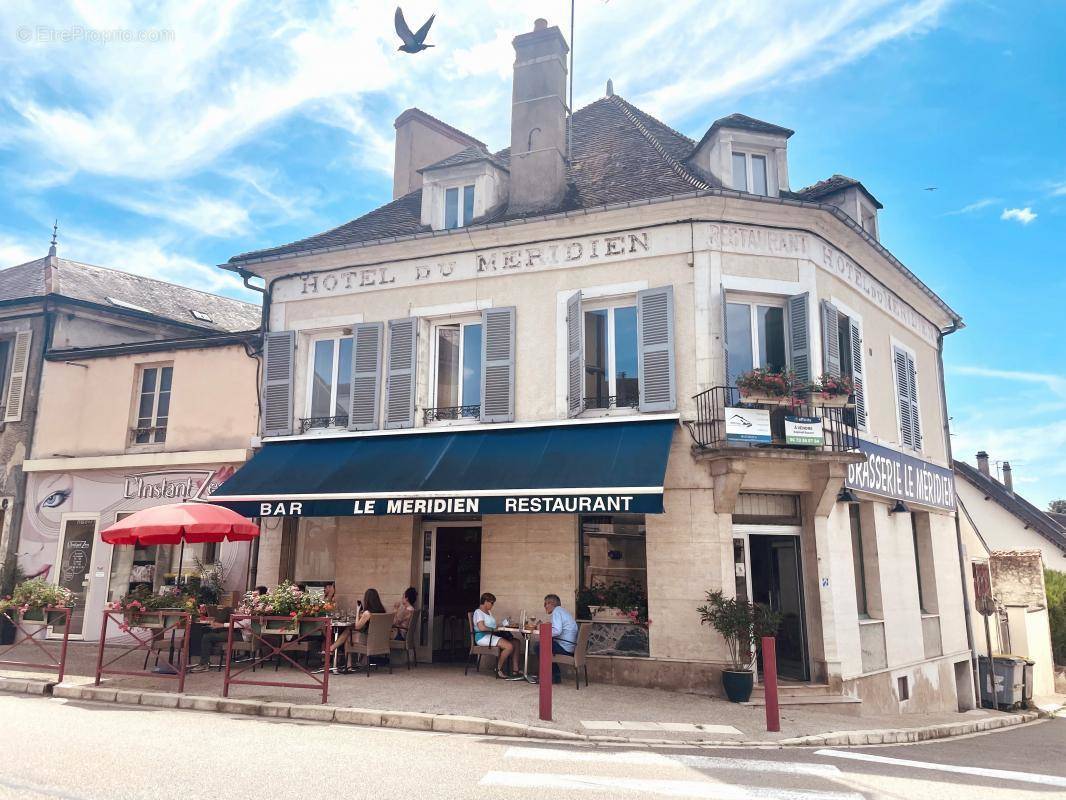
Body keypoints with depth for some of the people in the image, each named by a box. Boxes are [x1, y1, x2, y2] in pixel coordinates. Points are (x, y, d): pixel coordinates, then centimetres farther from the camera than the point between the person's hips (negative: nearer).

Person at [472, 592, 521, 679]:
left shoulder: (489, 612, 24)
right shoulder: (478, 612, -7)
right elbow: (482, 627, -20)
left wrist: (498, 626, 2)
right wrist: (493, 629, -12)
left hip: (491, 636, 10)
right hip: (483, 637, -10)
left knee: (515, 644, -6)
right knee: (509, 646, -24)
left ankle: (515, 670, -11)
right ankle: (498, 670, -12)